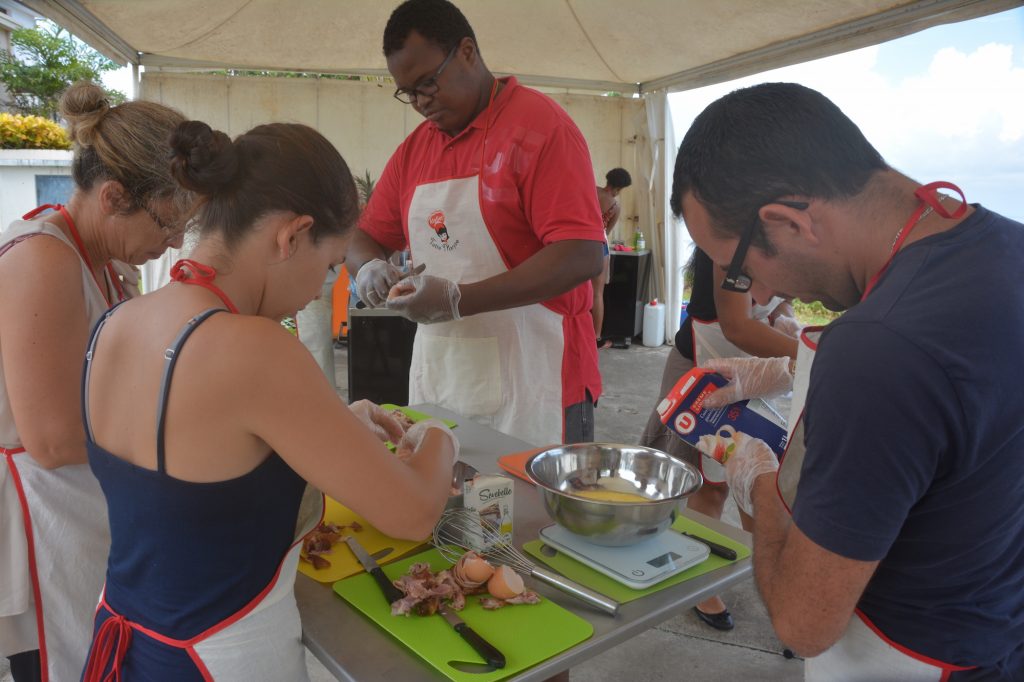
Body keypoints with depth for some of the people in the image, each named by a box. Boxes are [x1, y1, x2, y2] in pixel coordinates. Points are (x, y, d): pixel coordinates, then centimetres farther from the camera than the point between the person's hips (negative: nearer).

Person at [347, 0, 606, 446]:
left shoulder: (541, 124, -9)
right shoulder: (413, 149, 12)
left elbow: (582, 257, -18)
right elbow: (366, 238, 17)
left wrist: (458, 300, -22)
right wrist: (369, 268, -7)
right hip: (436, 381, 6)